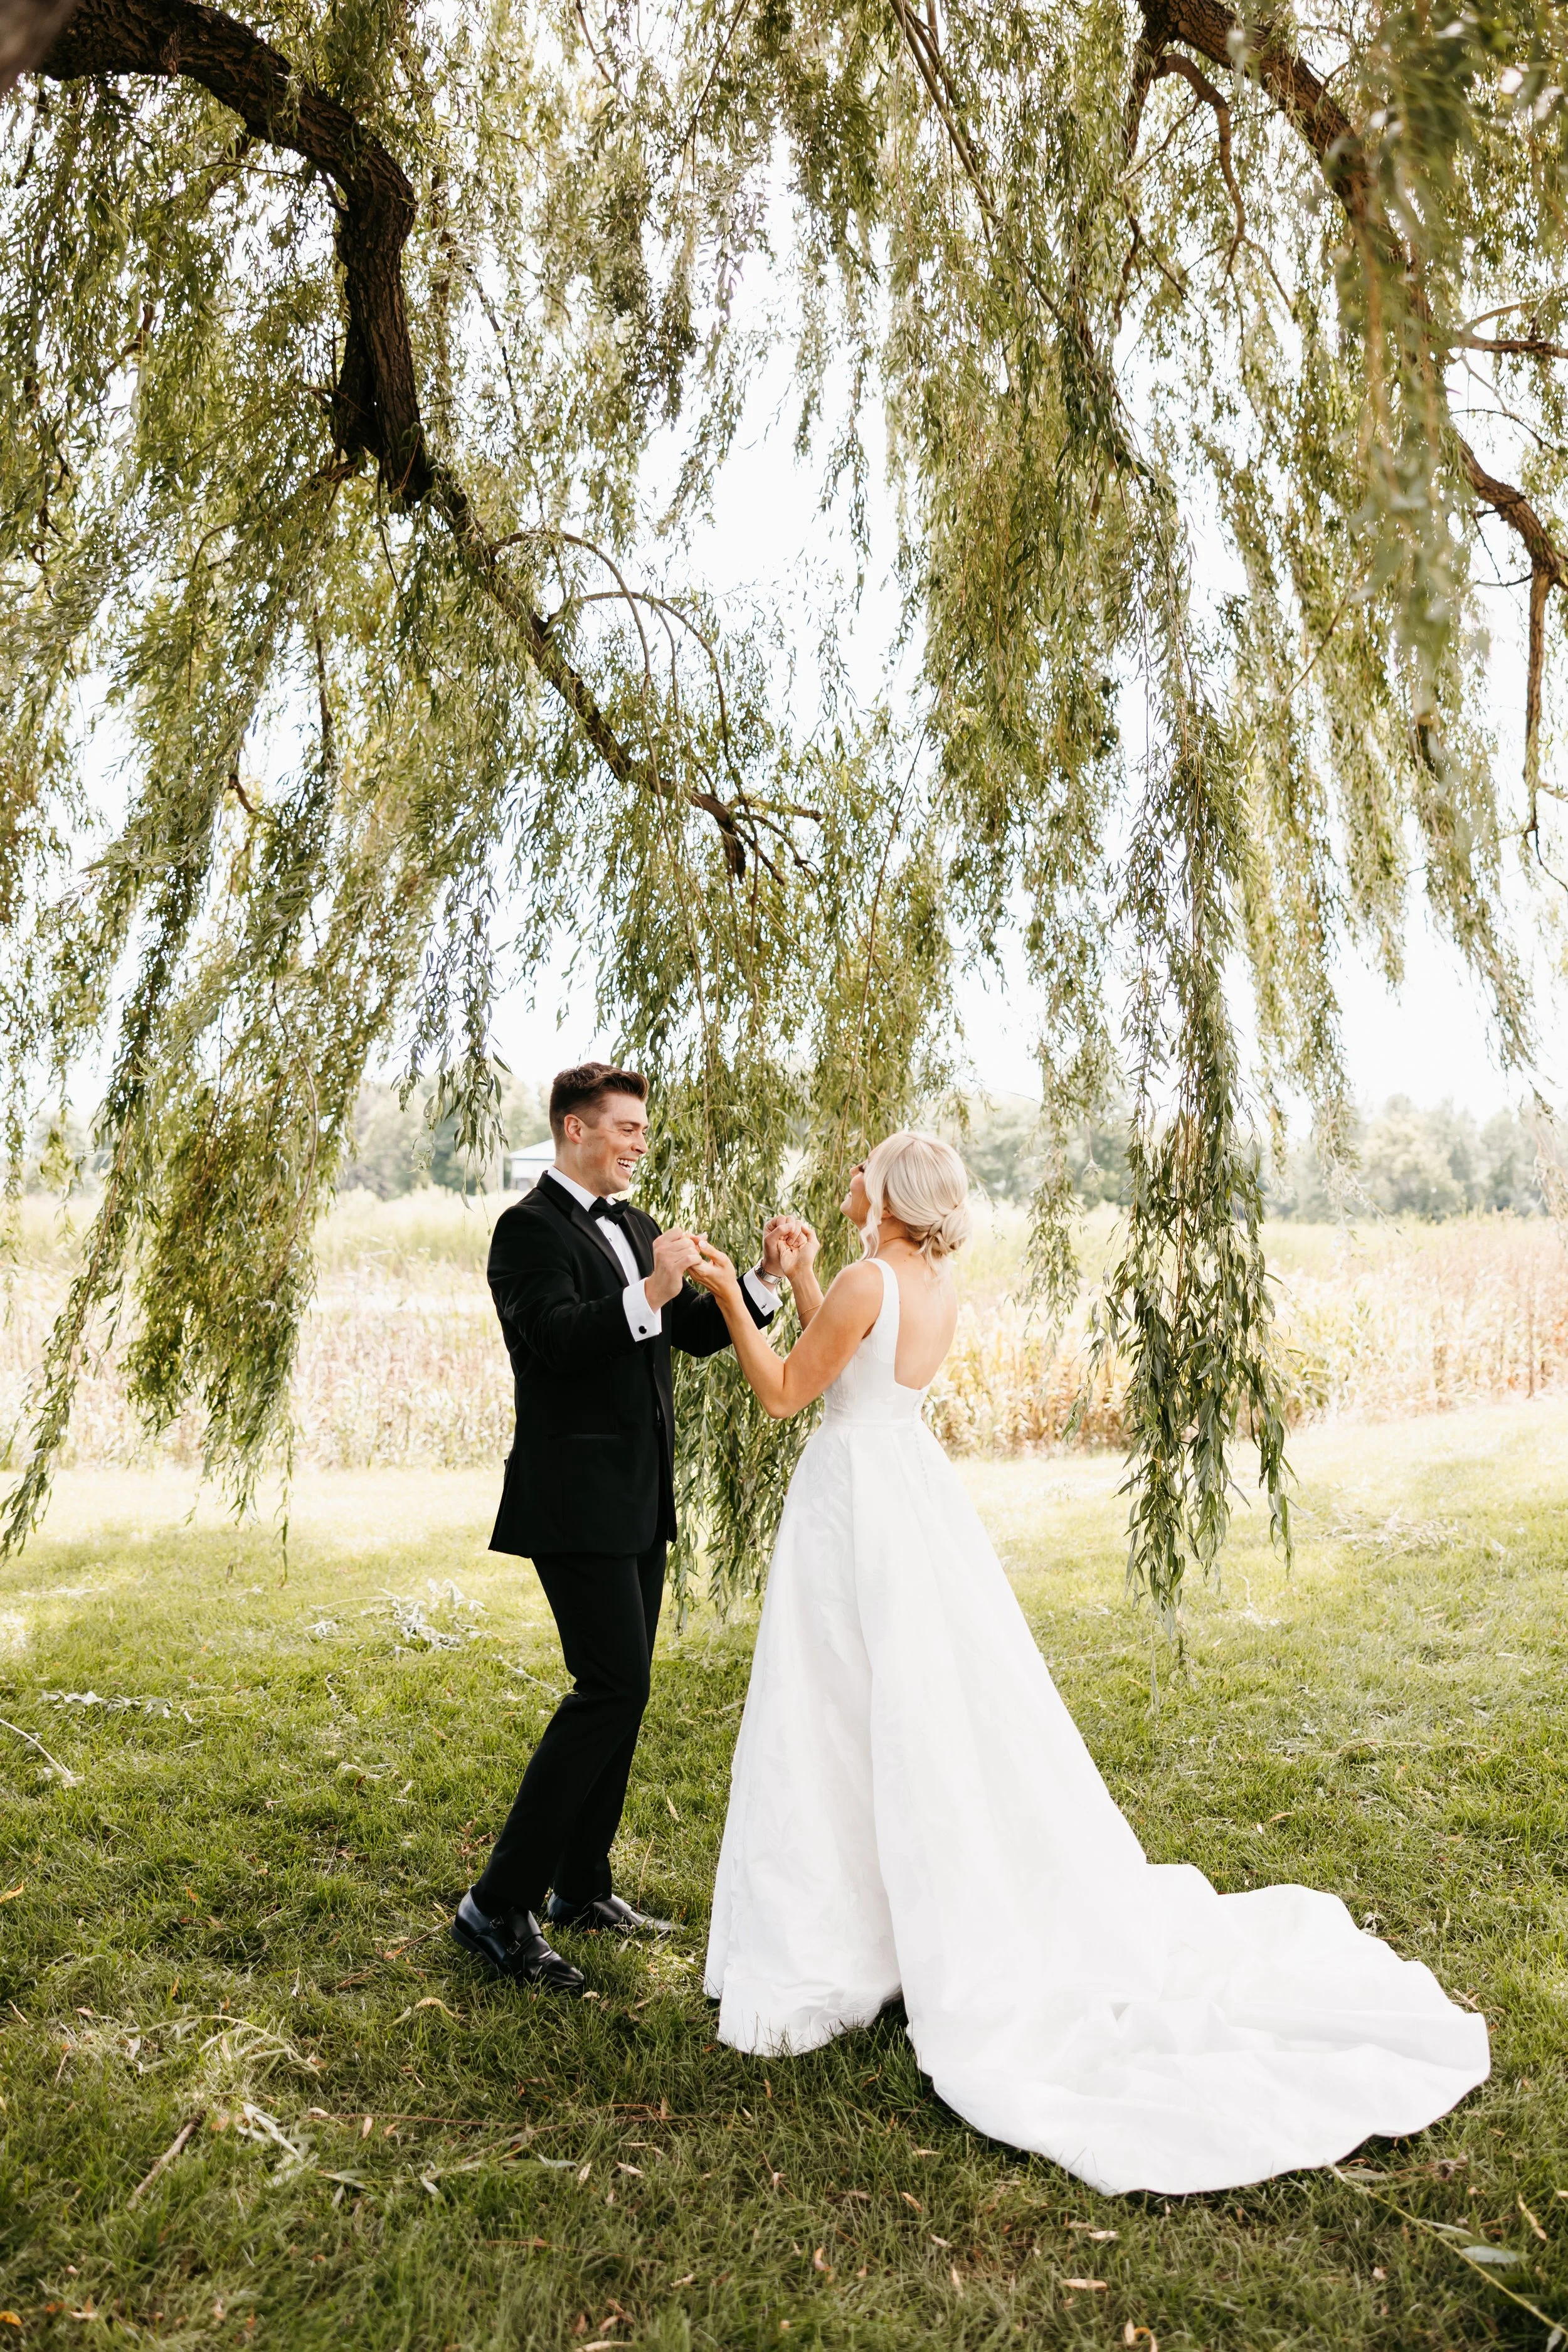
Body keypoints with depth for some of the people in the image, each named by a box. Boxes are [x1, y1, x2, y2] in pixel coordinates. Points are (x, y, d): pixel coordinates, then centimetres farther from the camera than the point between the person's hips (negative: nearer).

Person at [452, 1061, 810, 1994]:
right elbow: (559, 1337, -26)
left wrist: (767, 1278, 2)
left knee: (622, 1691, 15)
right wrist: (649, 1292, -37)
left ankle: (583, 1888, 29)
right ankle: (500, 1906, -1)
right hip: (578, 1502, -9)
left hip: (640, 1499, 9)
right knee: (612, 1690, -12)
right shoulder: (530, 1228, -11)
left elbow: (695, 1333, 15)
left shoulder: (635, 1225, 15)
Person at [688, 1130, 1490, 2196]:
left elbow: (785, 1391, -12)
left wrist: (732, 1297, -6)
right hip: (914, 1494, 8)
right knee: (948, 1718, 16)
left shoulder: (867, 1279, -19)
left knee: (837, 1731, 4)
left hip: (856, 1506, -8)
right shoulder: (935, 1284, 7)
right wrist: (797, 1281, 18)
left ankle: (822, 1958, 17)